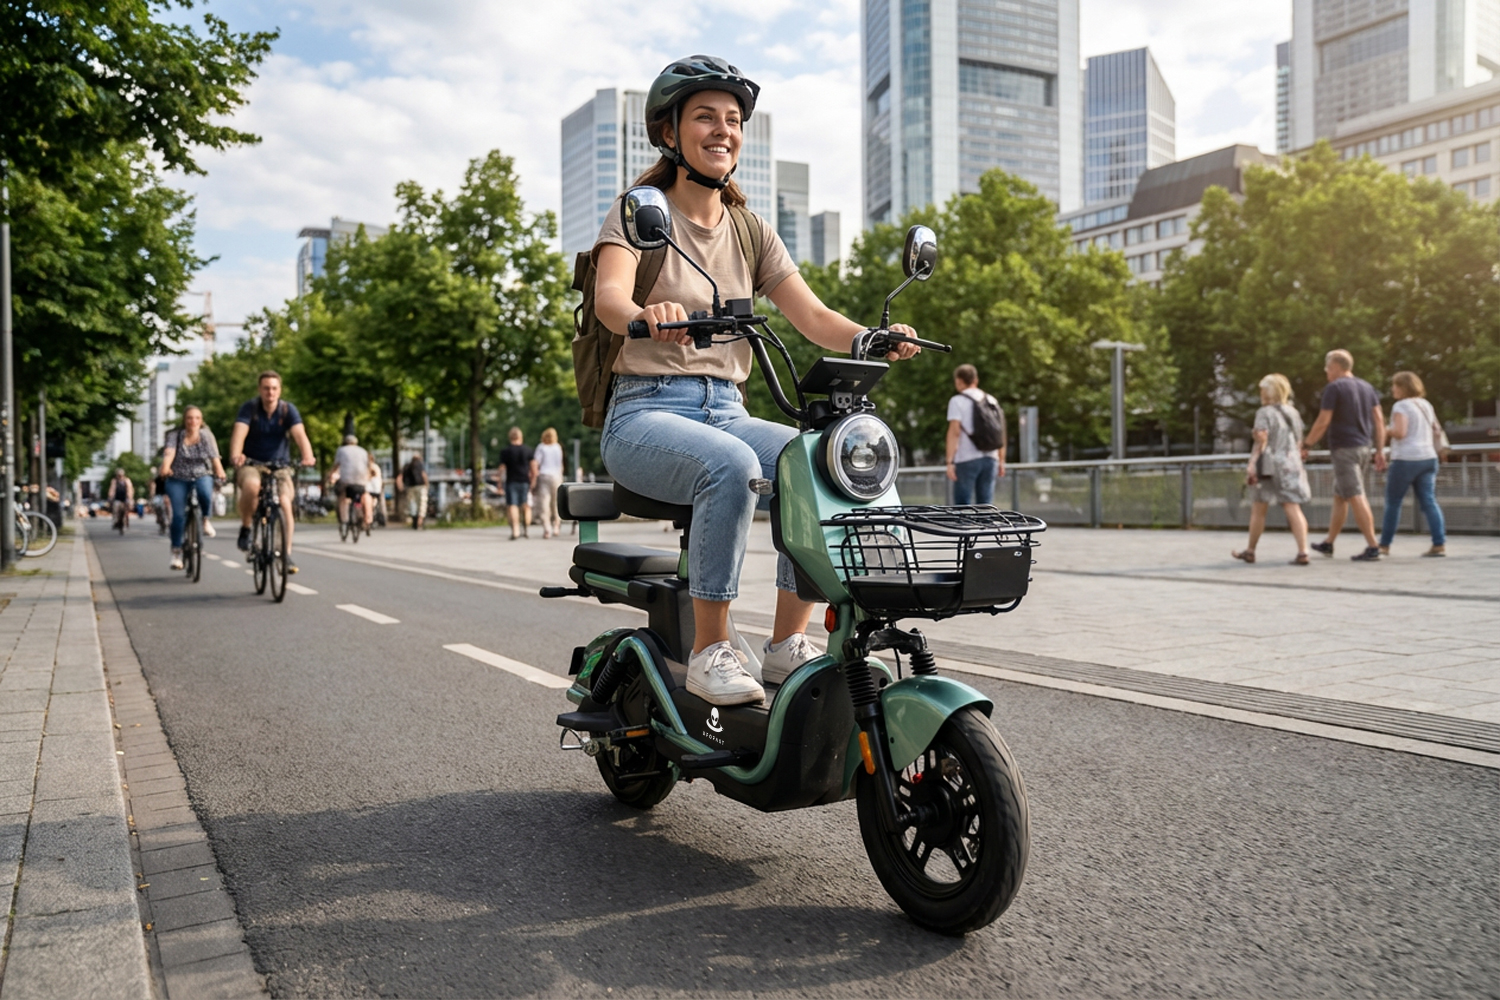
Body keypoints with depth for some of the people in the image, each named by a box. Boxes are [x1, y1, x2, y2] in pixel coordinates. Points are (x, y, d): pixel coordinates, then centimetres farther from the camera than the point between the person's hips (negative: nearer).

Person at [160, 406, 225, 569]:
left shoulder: (206, 435, -3)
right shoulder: (175, 435, -6)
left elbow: (214, 456, -12)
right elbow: (169, 452, -22)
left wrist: (219, 471, -29)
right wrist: (165, 468, -41)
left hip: (201, 476, 0)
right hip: (178, 478, 0)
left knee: (205, 493, -34)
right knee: (179, 515, -10)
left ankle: (206, 519, -5)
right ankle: (176, 551, 4)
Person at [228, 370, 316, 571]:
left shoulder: (288, 410, -5)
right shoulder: (249, 408, -8)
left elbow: (299, 434, -21)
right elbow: (239, 432, -24)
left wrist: (307, 456, -42)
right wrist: (235, 454, -45)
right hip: (251, 464, -1)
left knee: (285, 502, -21)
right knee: (252, 485, -35)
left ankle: (287, 554, -10)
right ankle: (245, 528, -10)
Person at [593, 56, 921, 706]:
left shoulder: (751, 231, 17)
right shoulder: (639, 211, 2)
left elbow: (813, 318, 6)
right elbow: (608, 296, -19)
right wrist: (646, 314, -43)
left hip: (727, 411, 5)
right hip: (646, 411, -5)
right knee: (730, 464, -36)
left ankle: (788, 644, -14)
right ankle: (710, 652, -24)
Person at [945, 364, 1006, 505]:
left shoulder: (957, 401, -2)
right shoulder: (991, 400, 15)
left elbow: (954, 432, -11)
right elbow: (1001, 432, 14)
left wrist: (950, 461, -13)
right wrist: (1001, 461, 17)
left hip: (967, 458, -5)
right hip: (990, 458, 5)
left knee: (963, 504, -1)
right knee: (986, 503, 7)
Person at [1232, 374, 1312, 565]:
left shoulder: (1265, 413, -6)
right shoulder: (1294, 413, 13)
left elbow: (1261, 440, -15)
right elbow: (1299, 443, 17)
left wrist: (1252, 464, -17)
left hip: (1269, 465, -5)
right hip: (1292, 465, 5)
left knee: (1258, 510, 6)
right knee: (1293, 509, -1)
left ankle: (1250, 551, 16)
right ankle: (1303, 552, -12)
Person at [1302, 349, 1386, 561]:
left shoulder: (1334, 387, -8)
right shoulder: (1367, 387, 14)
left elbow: (1323, 422, -12)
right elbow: (1379, 419, 10)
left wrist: (1306, 446, -4)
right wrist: (1380, 450, 12)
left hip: (1344, 448, -8)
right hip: (1364, 448, 8)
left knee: (1356, 498, -9)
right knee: (1339, 497, 16)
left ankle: (1372, 547, -13)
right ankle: (1328, 543, 23)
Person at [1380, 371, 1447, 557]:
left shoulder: (1401, 406, -9)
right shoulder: (1426, 405, 15)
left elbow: (1400, 432, -18)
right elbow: (1437, 430, 22)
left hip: (1406, 459, -7)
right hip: (1428, 458, 7)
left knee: (1393, 503, 2)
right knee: (1429, 501, 3)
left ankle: (1384, 545, 7)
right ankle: (1440, 543, -6)